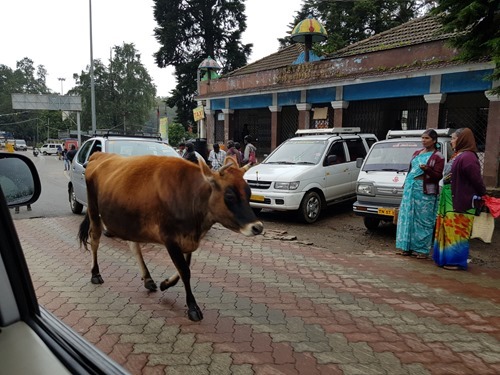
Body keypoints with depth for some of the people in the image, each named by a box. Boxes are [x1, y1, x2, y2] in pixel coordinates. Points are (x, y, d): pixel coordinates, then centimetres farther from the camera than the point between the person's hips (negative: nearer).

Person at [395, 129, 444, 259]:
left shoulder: (438, 156, -3)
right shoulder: (417, 153, 16)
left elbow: (438, 176, -8)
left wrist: (427, 169, -26)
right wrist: (406, 184, 17)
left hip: (425, 191, -6)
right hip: (410, 187, 6)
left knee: (423, 219, -4)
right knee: (407, 217, 6)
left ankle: (422, 249, 3)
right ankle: (407, 247, 13)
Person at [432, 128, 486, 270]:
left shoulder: (467, 157, -17)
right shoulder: (457, 155, 13)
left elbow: (477, 181, -16)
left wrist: (483, 196, -3)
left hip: (460, 203, -9)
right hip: (450, 201, 9)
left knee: (456, 232, -2)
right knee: (448, 231, 14)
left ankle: (456, 262, 8)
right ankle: (447, 258, 25)